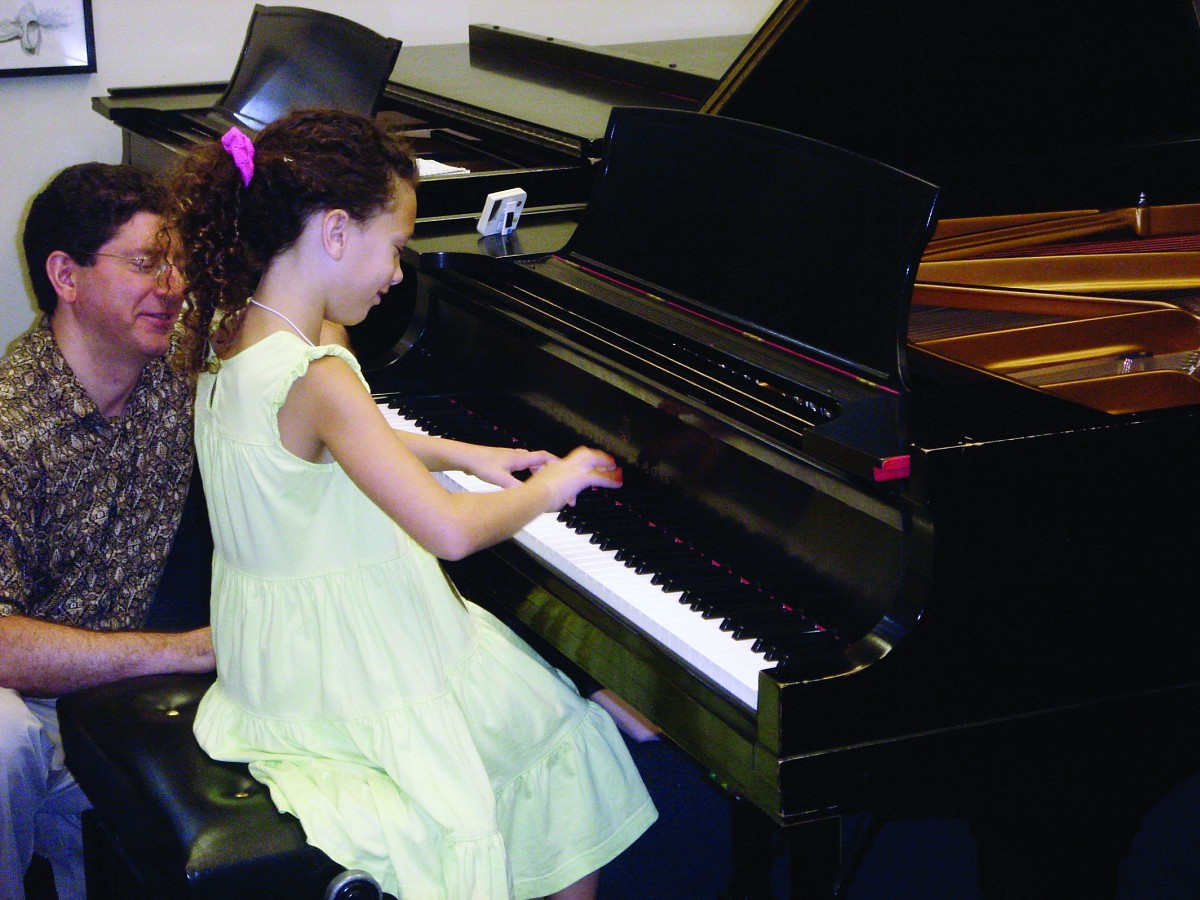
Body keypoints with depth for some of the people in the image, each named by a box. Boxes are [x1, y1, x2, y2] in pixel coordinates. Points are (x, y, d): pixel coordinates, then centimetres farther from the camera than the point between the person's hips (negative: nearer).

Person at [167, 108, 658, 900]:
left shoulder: (231, 334, -1)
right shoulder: (317, 380, -30)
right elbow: (450, 532, -33)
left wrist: (462, 454, 15)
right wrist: (549, 489, -14)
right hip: (345, 678, -9)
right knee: (568, 731, 12)